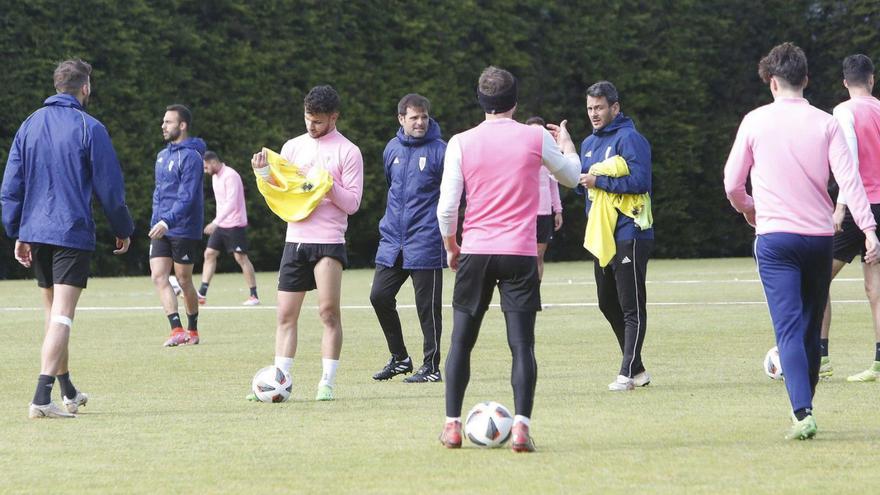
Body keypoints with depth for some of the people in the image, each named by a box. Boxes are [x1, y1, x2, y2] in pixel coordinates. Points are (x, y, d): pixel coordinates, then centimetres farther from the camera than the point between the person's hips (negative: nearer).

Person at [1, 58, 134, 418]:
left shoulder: (29, 125, 9)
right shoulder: (89, 128, -7)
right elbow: (110, 187, -4)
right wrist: (123, 229, 8)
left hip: (35, 232, 6)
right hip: (73, 233, -6)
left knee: (53, 314, 19)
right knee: (62, 316, -10)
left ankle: (68, 392, 31)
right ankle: (42, 398, -22)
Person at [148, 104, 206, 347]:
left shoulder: (190, 156, -13)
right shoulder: (163, 155, 13)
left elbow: (187, 197, -22)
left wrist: (168, 222, -32)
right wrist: (155, 222, 15)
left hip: (183, 229, -7)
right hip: (161, 228, 7)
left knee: (183, 280, 3)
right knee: (158, 276, -6)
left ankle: (192, 330, 18)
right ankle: (177, 329, -8)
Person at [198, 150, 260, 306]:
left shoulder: (230, 176, -18)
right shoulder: (215, 176, 11)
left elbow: (231, 203, -27)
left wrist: (215, 222, -33)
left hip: (235, 224, -9)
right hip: (221, 224, 9)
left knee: (241, 258, -5)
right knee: (209, 254, 1)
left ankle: (254, 296, 2)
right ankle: (202, 293, 0)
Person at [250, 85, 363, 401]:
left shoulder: (347, 151, -2)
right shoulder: (293, 147, 12)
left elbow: (352, 203, -5)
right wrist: (264, 174, -3)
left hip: (329, 241, -5)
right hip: (295, 240, 5)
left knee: (329, 310, -10)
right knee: (286, 314, 4)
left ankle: (327, 383, -5)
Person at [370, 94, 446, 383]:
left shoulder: (439, 150, -8)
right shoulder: (392, 149, 9)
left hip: (425, 243, -6)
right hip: (392, 240, 6)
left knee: (427, 306, -1)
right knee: (379, 296, 3)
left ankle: (431, 367, 8)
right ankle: (399, 358, 17)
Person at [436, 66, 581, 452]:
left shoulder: (461, 143, -1)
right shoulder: (536, 138, -1)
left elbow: (446, 207, -2)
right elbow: (572, 176, 16)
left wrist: (451, 247, 14)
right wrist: (566, 144, 36)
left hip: (474, 252, 1)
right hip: (521, 254, -1)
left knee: (461, 342, 12)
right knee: (522, 344, -2)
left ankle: (452, 426, 13)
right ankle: (521, 427, -13)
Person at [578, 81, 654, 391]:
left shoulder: (629, 139, -10)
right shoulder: (589, 143, 16)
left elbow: (640, 180, -20)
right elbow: (582, 185, 20)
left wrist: (600, 182, -19)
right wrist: (581, 181, -2)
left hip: (629, 236, -9)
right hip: (601, 236, 9)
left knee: (632, 307, -7)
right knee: (608, 305, 13)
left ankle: (628, 372, -9)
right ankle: (636, 369, 22)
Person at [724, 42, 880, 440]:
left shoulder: (755, 121, 0)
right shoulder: (826, 123, 2)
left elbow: (732, 183, 4)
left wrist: (749, 211, 24)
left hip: (775, 237, -2)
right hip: (820, 236, 2)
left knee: (789, 329, -8)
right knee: (811, 329, 15)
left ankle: (803, 413, -22)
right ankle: (804, 405, 23)